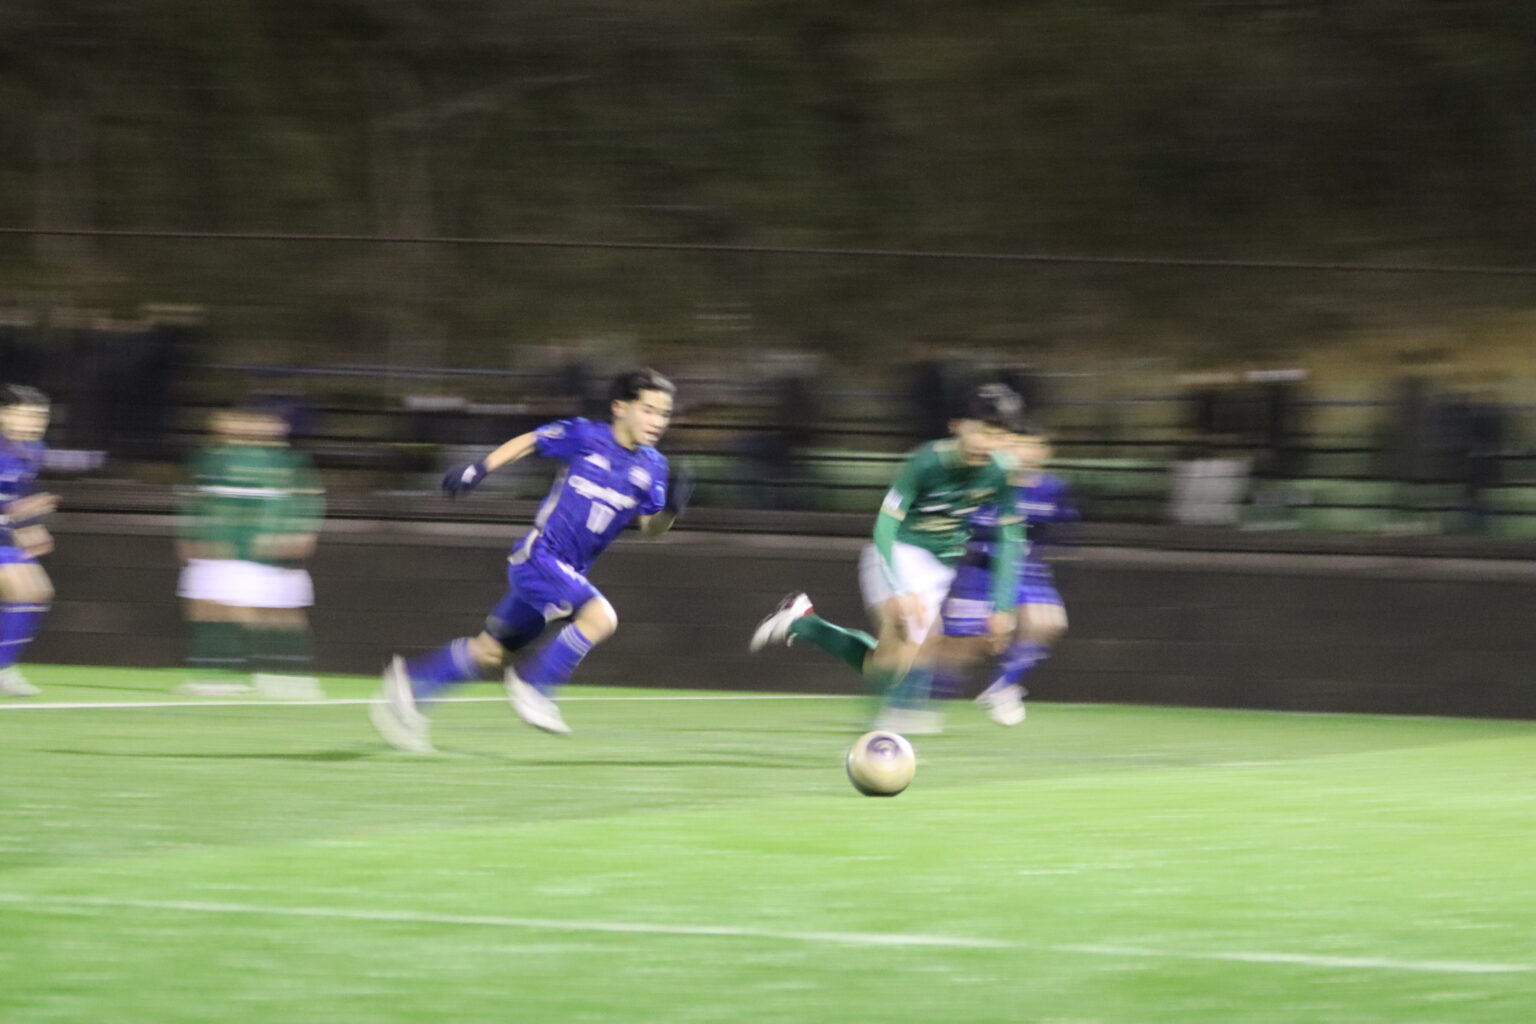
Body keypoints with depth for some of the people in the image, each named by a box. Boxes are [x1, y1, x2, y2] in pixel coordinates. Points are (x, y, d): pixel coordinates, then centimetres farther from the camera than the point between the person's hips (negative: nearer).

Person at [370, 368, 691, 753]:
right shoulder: (583, 437, -11)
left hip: (568, 572, 6)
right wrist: (480, 468, -3)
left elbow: (652, 527, 7)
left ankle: (409, 681, 25)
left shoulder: (651, 467, 3)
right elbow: (529, 442, 3)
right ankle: (532, 686, -13)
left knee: (490, 652, 11)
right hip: (537, 557, -6)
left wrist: (671, 508, -14)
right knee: (601, 617, -27)